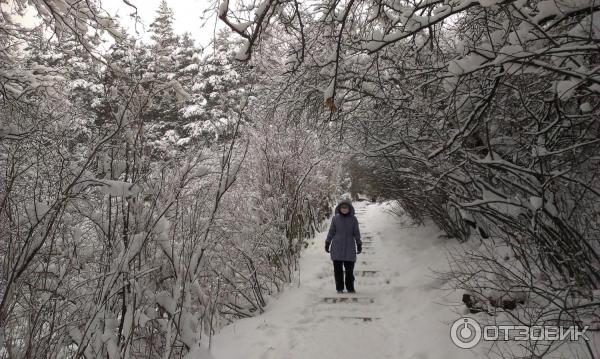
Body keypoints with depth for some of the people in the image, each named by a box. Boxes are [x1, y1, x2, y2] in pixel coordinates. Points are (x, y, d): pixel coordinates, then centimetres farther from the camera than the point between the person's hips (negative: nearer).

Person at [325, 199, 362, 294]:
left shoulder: (353, 219, 4)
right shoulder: (335, 218, 4)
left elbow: (356, 233, 9)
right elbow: (331, 232, 10)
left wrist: (359, 245, 7)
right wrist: (327, 243, 8)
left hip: (349, 248, 0)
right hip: (337, 248, 0)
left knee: (349, 268, -1)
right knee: (338, 268, 2)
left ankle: (350, 288, 15)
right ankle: (339, 288, 13)